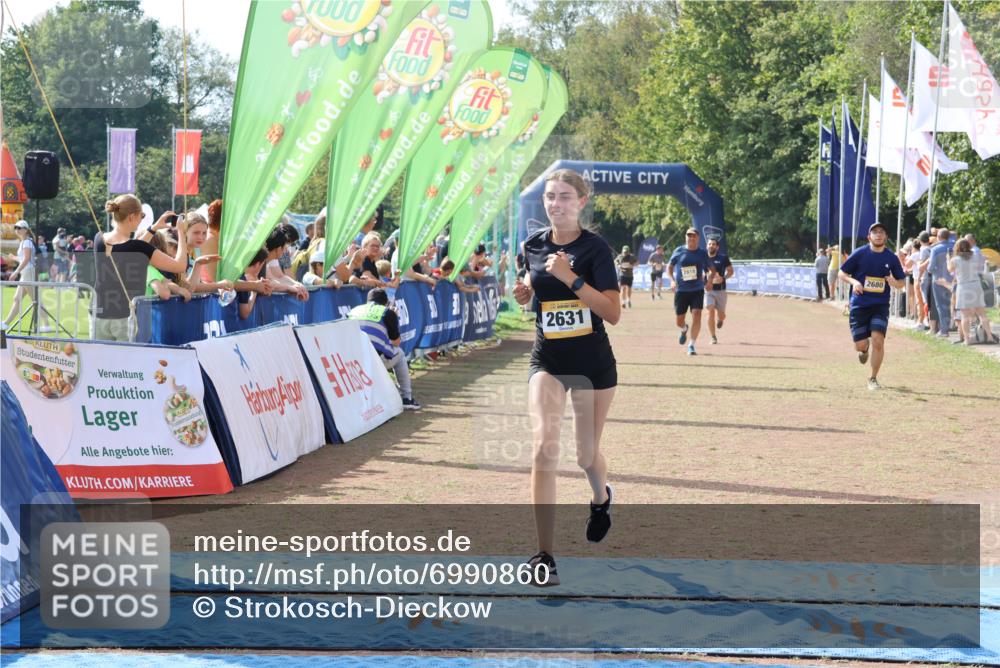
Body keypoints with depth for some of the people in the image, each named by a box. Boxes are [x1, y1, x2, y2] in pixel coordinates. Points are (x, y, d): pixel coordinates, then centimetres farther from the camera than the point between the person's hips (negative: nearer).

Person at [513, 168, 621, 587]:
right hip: (548, 361, 2)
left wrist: (571, 277, -27)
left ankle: (601, 499, 53)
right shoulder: (533, 246, 1)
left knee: (587, 455, 14)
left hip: (593, 363, -2)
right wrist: (525, 292, -2)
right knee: (544, 447, -18)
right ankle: (544, 556, -15)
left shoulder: (595, 248, -12)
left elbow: (613, 313, -19)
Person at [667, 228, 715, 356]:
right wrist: (673, 280, -5)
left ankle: (692, 345, -8)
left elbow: (712, 270, 11)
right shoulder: (679, 251, 1)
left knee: (696, 316, -18)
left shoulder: (702, 253, 3)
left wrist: (709, 279, -9)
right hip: (681, 291, 0)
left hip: (697, 290, 0)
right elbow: (669, 266, 11)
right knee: (679, 322, 4)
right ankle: (684, 330, 43)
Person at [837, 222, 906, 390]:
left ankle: (873, 379, 0)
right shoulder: (859, 254, -2)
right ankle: (865, 348, 40)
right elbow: (842, 273, 5)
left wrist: (894, 283, -13)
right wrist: (854, 281, -15)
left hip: (880, 305, 0)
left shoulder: (891, 258, 3)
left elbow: (902, 283, 11)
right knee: (860, 345, 0)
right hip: (859, 305, 0)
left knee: (878, 340, -16)